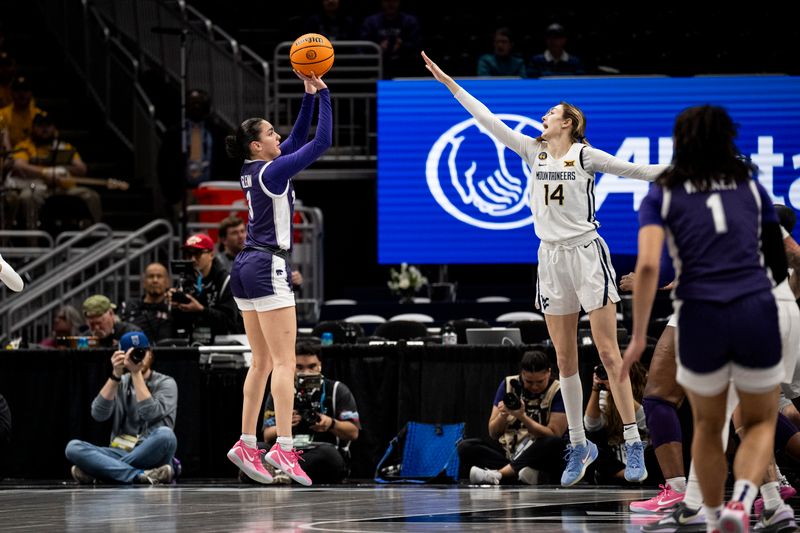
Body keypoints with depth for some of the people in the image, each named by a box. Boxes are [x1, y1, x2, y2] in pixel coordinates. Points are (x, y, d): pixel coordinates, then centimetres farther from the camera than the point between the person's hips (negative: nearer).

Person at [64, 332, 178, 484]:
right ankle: (141, 475, -36)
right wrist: (115, 375, -10)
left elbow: (150, 414, -15)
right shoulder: (120, 383, 15)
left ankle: (95, 472, -29)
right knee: (73, 447, -21)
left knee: (165, 434, -37)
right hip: (120, 453, 3)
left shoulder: (165, 383, 5)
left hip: (152, 455, -3)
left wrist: (136, 373, -12)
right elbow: (99, 414, -3)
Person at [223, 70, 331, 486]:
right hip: (268, 268, -9)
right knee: (284, 361, -12)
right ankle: (283, 448, -20)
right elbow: (322, 142, -13)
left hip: (246, 267, 9)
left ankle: (246, 445, 9)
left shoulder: (253, 169, 12)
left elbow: (298, 139, 22)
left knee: (262, 363, 11)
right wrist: (323, 95, -6)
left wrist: (308, 96, 15)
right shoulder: (273, 171, -12)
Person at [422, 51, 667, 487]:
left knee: (608, 352, -8)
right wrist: (450, 84, 9)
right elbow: (488, 120, 9)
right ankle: (578, 446, 14)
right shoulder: (533, 151, 8)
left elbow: (632, 170, -5)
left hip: (587, 254, -5)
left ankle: (633, 444, -7)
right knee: (564, 358, 6)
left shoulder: (585, 155, -4)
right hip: (551, 257, 5)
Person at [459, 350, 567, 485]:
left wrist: (523, 417, -23)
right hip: (506, 451, 3)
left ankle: (498, 473, -34)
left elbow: (554, 435, -12)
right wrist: (502, 415, -16)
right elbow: (493, 433, 6)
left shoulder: (558, 391, -5)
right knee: (465, 447, -21)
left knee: (555, 444, -36)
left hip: (539, 455, -3)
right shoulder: (509, 384, 4)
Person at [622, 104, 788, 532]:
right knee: (760, 422, 17)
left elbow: (648, 264, -8)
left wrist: (638, 337, -6)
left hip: (700, 319, 0)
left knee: (707, 426, 24)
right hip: (758, 314, 0)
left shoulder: (661, 196, 7)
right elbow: (778, 263, 18)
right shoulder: (752, 186, 13)